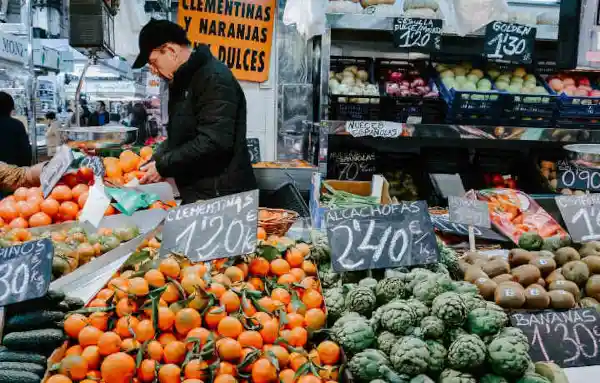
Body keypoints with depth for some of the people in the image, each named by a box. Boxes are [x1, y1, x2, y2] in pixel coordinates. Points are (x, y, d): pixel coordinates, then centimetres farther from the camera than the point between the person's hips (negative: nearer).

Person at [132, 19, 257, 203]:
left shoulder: (215, 78, -16)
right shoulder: (182, 82, 15)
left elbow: (213, 142, -25)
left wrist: (162, 166, -17)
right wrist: (152, 164, 6)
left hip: (223, 196, -9)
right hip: (196, 194, 9)